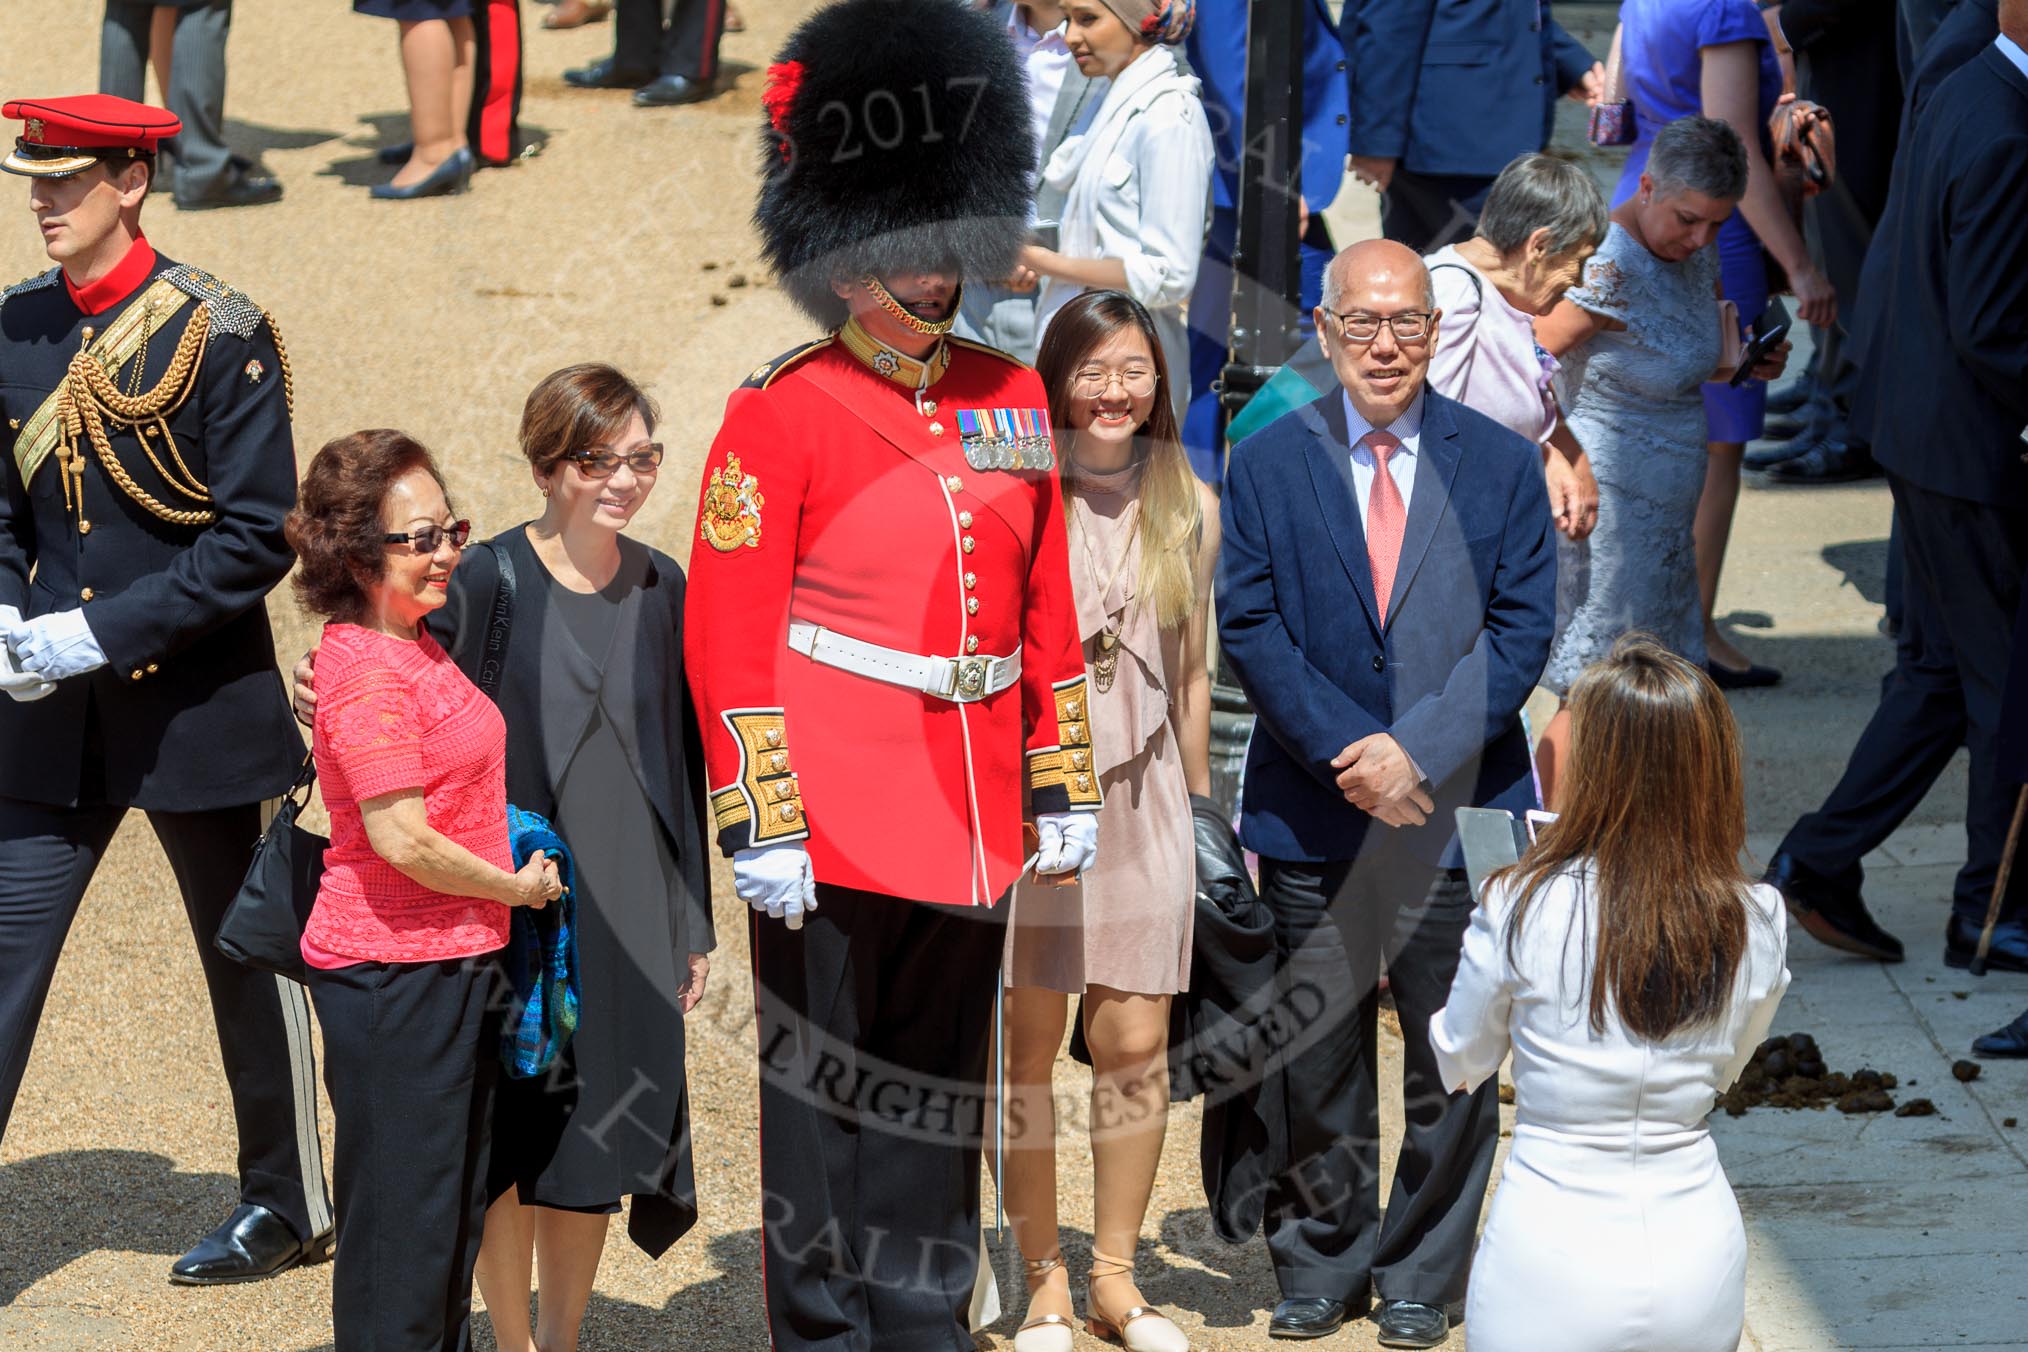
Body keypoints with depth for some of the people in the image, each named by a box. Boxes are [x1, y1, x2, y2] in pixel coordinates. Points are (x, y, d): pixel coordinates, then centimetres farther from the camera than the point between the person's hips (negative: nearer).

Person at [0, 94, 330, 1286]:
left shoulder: (219, 334, -12)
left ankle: (291, 1206, 27)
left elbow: (260, 537, -14)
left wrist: (103, 631, -20)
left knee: (250, 962, 11)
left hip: (199, 708, -4)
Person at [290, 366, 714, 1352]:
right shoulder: (485, 581, -8)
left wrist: (692, 924, 12)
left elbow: (680, 762, 11)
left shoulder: (660, 589, 5)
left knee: (593, 1148, 9)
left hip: (629, 909, 4)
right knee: (512, 1140, 3)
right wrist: (332, 705, -25)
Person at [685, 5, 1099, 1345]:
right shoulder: (782, 411, -7)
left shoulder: (1012, 401, 9)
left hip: (972, 818, 5)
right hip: (838, 819, -5)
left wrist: (1063, 786, 12)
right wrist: (760, 823, -13)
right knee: (822, 1087, 3)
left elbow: (1050, 615, 15)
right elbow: (729, 633, -9)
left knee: (940, 1091, 13)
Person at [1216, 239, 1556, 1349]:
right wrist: (1345, 750, -14)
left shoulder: (1502, 465, 3)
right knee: (1315, 1060, 8)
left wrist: (1417, 750, -14)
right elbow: (1248, 626, -3)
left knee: (1451, 1063, 6)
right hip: (1311, 813, 0)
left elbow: (1521, 633, -3)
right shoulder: (1266, 465, 3)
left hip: (1457, 807, 0)